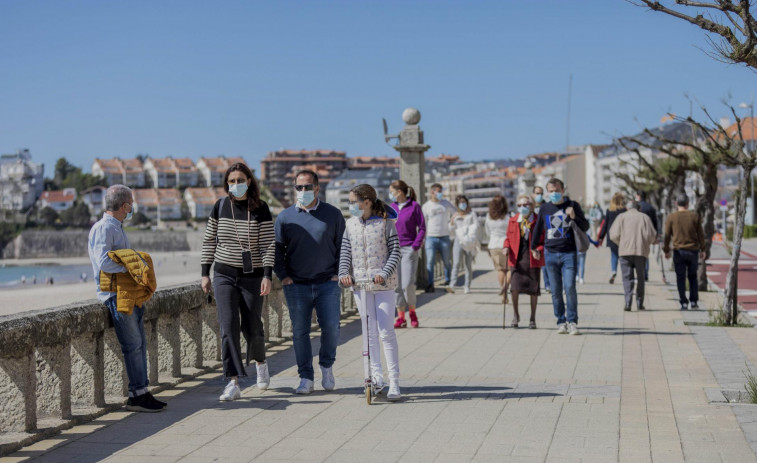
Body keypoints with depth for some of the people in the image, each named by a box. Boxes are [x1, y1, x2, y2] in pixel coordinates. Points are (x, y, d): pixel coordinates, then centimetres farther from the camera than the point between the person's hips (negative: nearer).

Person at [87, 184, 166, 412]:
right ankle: (137, 395, -7)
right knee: (133, 344, -11)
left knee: (140, 342, 7)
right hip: (114, 293, -10)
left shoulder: (117, 228, 21)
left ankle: (141, 391, 11)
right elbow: (104, 263, -24)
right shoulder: (103, 228, -11)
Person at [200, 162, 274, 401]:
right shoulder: (220, 207, 3)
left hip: (252, 276, -2)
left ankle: (260, 361, 39)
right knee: (228, 327, -9)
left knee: (252, 327, 6)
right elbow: (209, 241, 9)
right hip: (224, 275, 2)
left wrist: (267, 276, -14)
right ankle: (233, 383, -11)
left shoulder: (260, 209, -5)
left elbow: (268, 244, -6)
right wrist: (205, 273, 6)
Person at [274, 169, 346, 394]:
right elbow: (276, 250, 9)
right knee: (300, 332, 2)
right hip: (296, 286, 1)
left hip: (327, 284, -1)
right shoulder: (285, 217, 5)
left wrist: (337, 274, 0)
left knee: (331, 328, -8)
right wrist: (283, 277, -1)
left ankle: (327, 366, 18)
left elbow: (343, 246, 9)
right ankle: (306, 378, 11)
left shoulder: (333, 214, 5)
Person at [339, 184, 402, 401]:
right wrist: (343, 273, -10)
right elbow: (345, 252, 6)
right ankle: (376, 375, 18)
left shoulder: (385, 224, -2)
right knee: (370, 333, 8)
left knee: (386, 332, -6)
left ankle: (394, 381, -3)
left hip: (383, 285, -4)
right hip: (359, 284, 4)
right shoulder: (350, 224, 8)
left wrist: (384, 273, -19)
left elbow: (395, 252, -5)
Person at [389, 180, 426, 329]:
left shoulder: (414, 206, -3)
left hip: (409, 250, -4)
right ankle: (401, 318, 8)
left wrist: (415, 247, -10)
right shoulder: (391, 207, 10)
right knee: (397, 284, 2)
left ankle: (412, 312, 13)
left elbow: (422, 228, -2)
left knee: (408, 284, -11)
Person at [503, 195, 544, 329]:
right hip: (517, 258, 2)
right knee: (515, 287, -8)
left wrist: (539, 250, -18)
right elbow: (508, 237, 16)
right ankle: (515, 315, 11)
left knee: (533, 289, 5)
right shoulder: (513, 220, 9)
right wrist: (506, 247, -5)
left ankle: (533, 319, 16)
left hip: (532, 259, -1)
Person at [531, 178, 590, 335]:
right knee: (556, 290, 3)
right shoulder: (545, 208, 9)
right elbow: (538, 229, 23)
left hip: (569, 253, -2)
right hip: (550, 254, 2)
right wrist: (534, 247, 29)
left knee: (570, 288, -12)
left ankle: (572, 322, -4)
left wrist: (574, 217, -13)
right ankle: (561, 322, 11)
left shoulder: (573, 205, 3)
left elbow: (585, 227, 5)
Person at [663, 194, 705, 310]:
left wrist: (666, 251, 9)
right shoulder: (695, 216, 1)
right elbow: (700, 235, 4)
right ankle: (694, 302, 10)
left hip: (678, 251, -1)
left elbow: (667, 235, -1)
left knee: (681, 278, 3)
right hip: (693, 251, 1)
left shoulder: (671, 217, -2)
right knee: (692, 276, 15)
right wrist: (702, 250, 12)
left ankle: (684, 303, -1)